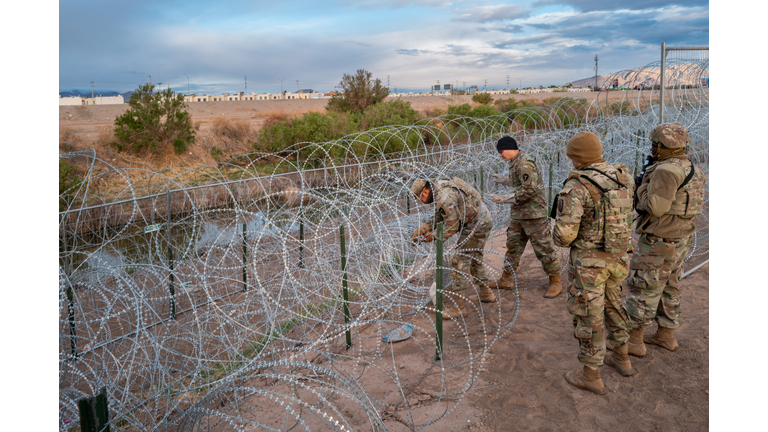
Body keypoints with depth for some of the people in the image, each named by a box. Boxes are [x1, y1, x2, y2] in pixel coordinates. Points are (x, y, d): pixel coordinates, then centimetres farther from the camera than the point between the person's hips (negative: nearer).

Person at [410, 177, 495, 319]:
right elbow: (438, 215, 14)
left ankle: (458, 306, -4)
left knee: (460, 262, -7)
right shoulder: (439, 186, 5)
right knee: (475, 258, 25)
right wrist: (422, 228, 6)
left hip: (475, 226, -11)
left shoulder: (444, 199, -26)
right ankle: (485, 293, 41)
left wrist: (434, 237, -7)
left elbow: (452, 227, -20)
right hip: (484, 221, 11)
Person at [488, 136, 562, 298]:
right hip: (517, 214, 10)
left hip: (534, 213, -10)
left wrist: (505, 199, -21)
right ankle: (506, 279, 25)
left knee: (543, 248, -1)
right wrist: (503, 180, 17)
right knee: (513, 245, 15)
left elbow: (529, 190, -25)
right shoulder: (514, 163, 13)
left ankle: (555, 282, 11)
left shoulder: (525, 164, -19)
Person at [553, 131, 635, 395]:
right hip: (617, 256, 7)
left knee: (588, 317, 6)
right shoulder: (622, 178, 0)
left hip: (588, 261, -7)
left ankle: (591, 376, 19)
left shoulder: (576, 187, -22)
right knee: (611, 305, 27)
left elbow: (564, 234, -23)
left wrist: (561, 238, 2)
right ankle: (621, 358, 40)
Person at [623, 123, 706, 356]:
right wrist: (652, 184, 10)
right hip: (681, 240, 9)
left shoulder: (666, 171, -22)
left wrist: (643, 187, -11)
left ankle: (633, 341, 9)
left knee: (642, 289, 0)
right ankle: (666, 336, 30)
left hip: (659, 244, -9)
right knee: (668, 288, 19)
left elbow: (656, 207, -26)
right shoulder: (691, 170, 8)